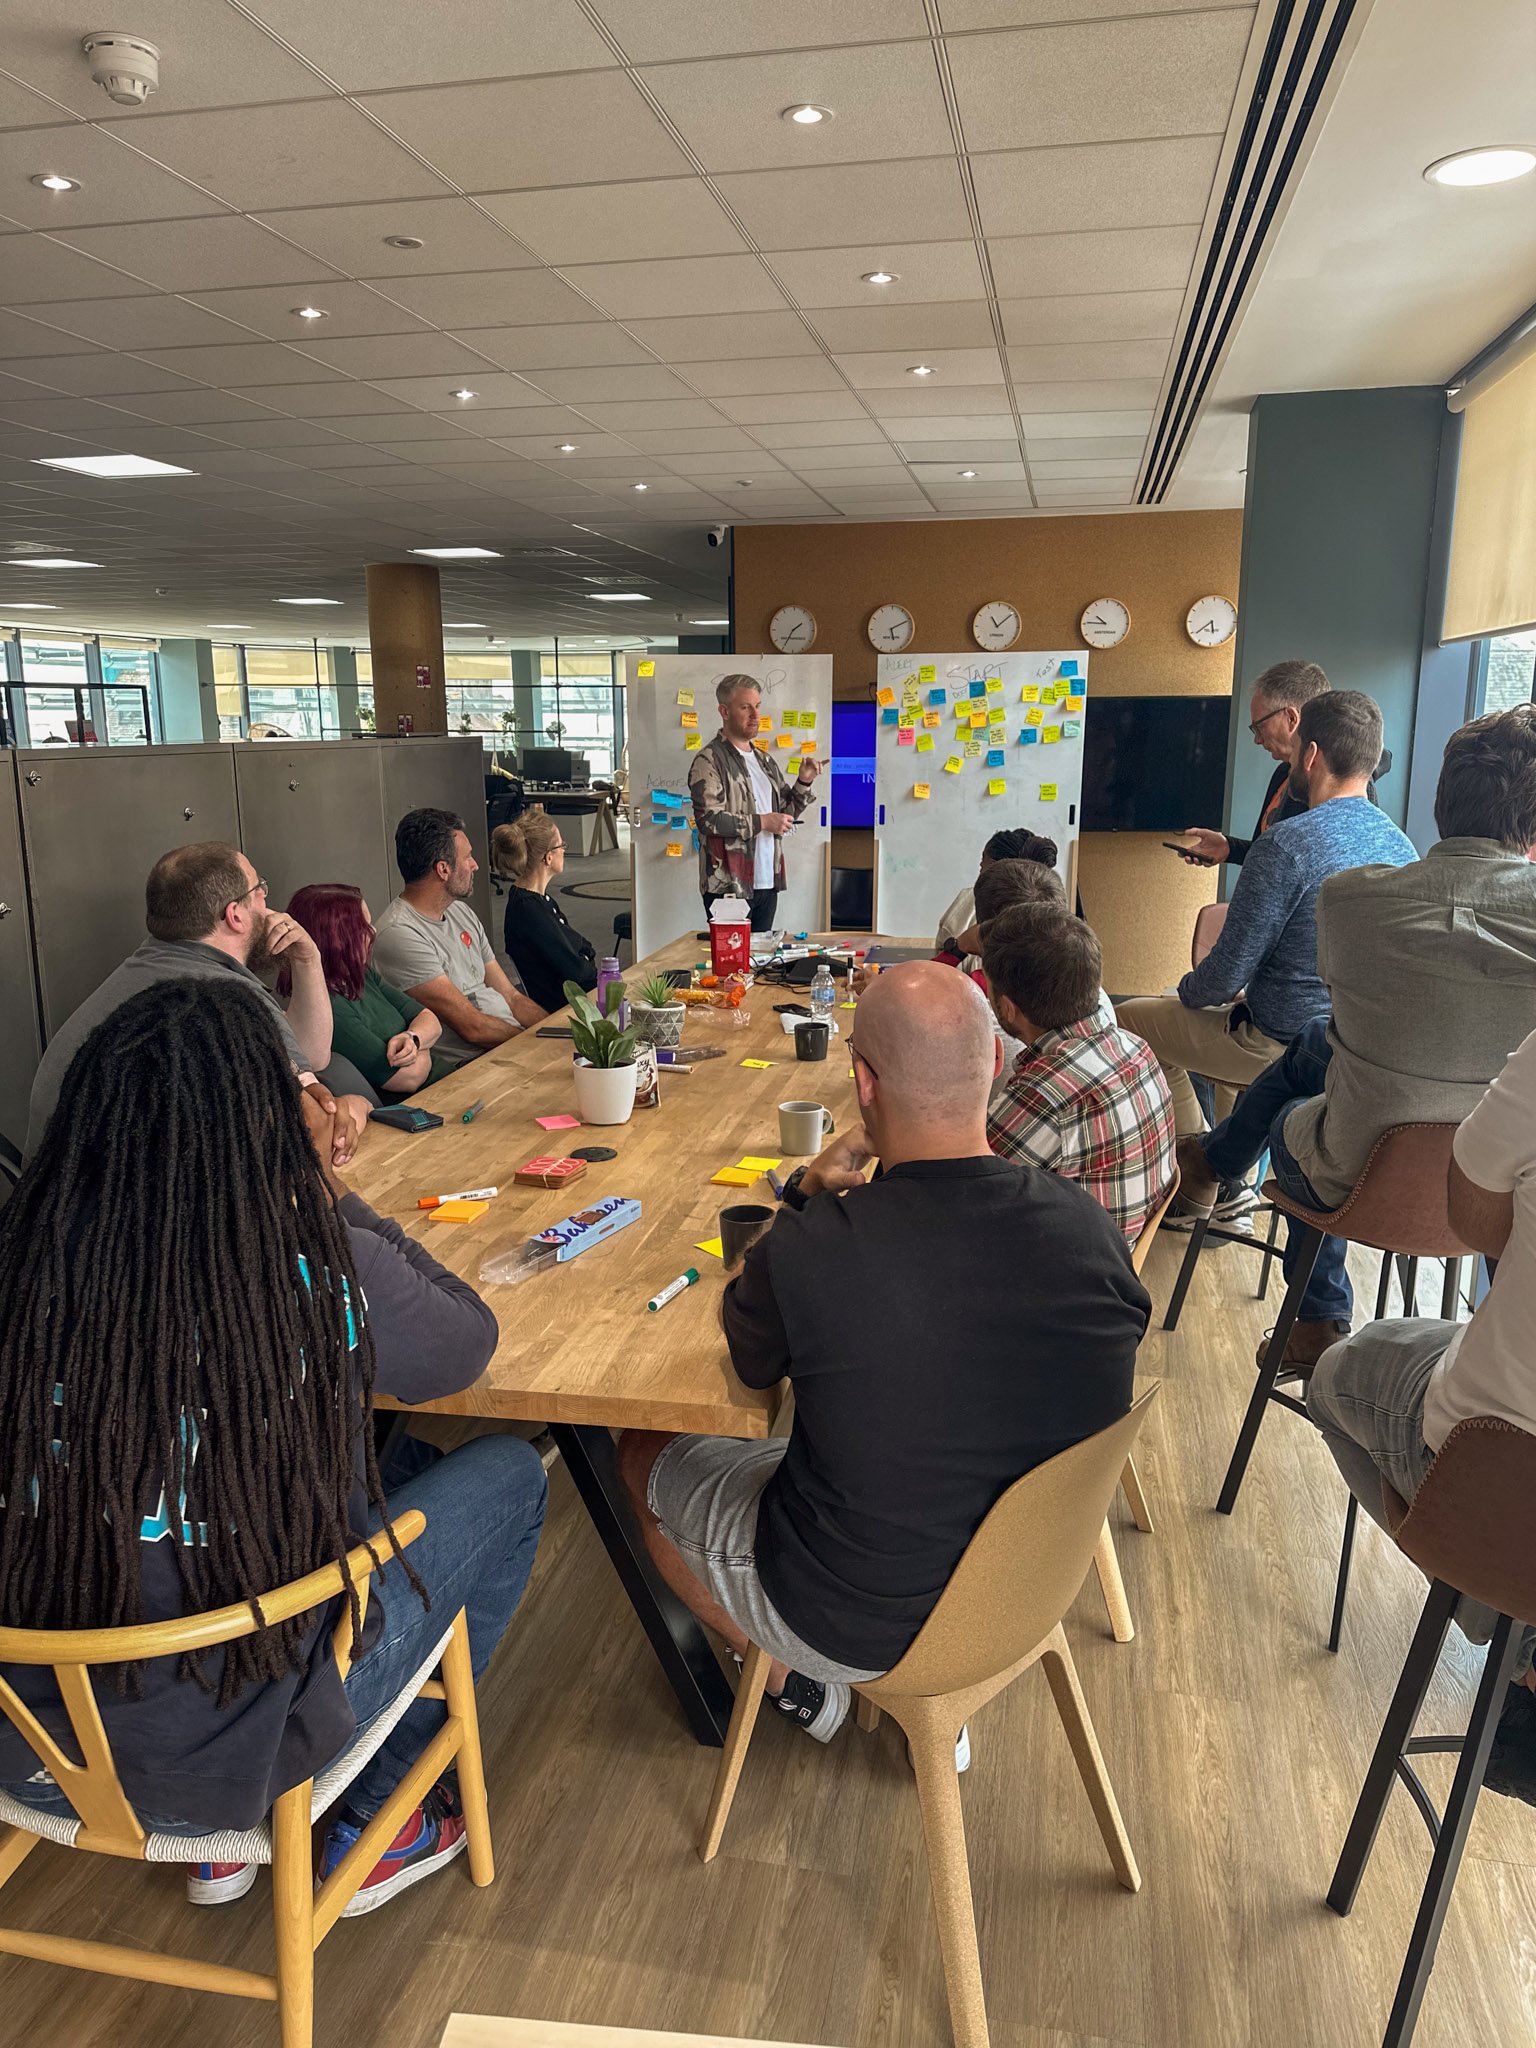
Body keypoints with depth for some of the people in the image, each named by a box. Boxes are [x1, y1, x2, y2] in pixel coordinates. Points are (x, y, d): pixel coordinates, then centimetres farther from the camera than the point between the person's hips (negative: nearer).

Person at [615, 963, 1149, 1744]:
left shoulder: (805, 1250, -32)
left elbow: (753, 1362, -8)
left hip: (855, 1625, -4)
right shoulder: (1090, 1230, -20)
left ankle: (793, 1680, 31)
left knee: (643, 1454, 19)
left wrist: (806, 1194, -2)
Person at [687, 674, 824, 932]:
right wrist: (761, 822, -15)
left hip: (766, 884, 7)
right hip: (728, 888, -7)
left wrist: (804, 782, 4)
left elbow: (786, 813, 21)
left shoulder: (766, 761, 17)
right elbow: (708, 819, -18)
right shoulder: (709, 761, -7)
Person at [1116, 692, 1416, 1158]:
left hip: (1285, 1045, -8)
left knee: (1131, 1017, 9)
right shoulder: (1402, 845, 2)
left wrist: (1186, 991, 2)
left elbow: (1228, 974, -20)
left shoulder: (1287, 843, -23)